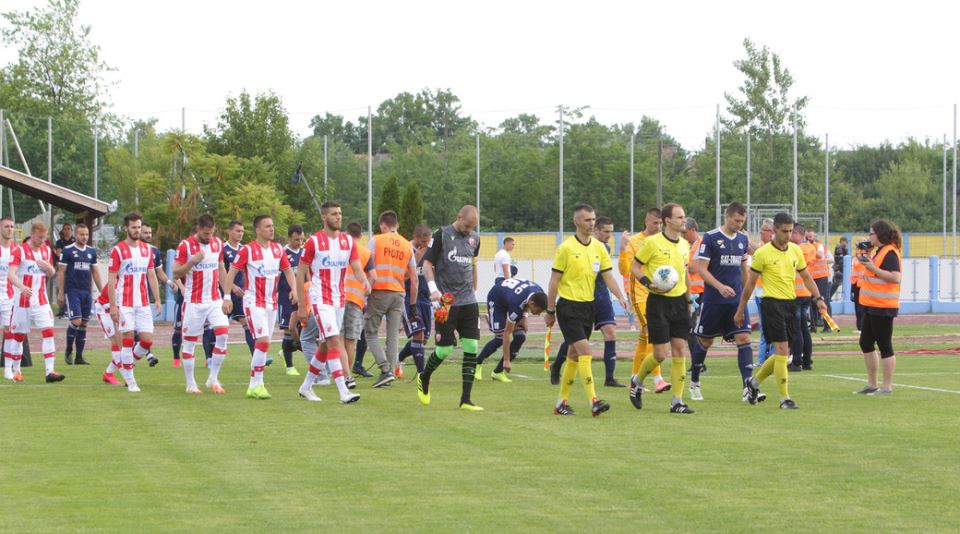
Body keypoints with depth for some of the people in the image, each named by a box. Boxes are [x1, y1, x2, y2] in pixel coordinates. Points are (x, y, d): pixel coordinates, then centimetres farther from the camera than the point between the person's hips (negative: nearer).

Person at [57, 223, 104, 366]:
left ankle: (79, 357, 10)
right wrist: (60, 293, -7)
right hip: (72, 291, -5)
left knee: (84, 324, 5)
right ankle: (69, 351, 6)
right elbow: (61, 272, -3)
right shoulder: (67, 251, -3)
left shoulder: (91, 251, 12)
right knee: (76, 321, -15)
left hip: (86, 292, 5)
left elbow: (95, 273, 17)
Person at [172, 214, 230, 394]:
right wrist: (193, 261, -24)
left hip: (215, 300, 4)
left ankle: (213, 379, 1)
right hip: (194, 302, -4)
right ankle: (190, 384, 9)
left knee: (223, 334, -10)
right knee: (189, 341, 1)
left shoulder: (218, 243, 7)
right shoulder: (185, 246, -8)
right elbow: (176, 273, -9)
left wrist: (227, 295, 10)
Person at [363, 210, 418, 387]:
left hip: (379, 292, -4)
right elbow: (413, 278, 13)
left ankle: (386, 369, -10)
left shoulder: (375, 240, 0)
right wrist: (413, 305, 17)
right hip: (399, 294, 4)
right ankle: (390, 373, 6)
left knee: (370, 332, 4)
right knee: (393, 336, 8)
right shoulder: (408, 246, 13)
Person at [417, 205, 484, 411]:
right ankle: (424, 378, 28)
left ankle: (466, 399, 0)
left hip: (468, 301, 5)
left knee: (472, 347, -4)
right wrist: (433, 289, -18)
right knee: (444, 349, -3)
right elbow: (427, 263, -6)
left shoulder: (474, 238, 11)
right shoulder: (442, 235, -6)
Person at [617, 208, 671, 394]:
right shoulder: (634, 242, -6)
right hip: (640, 295, -6)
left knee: (645, 338, 10)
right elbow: (624, 270, -11)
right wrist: (623, 250, -24)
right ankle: (657, 380, -19)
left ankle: (634, 379, 18)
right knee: (651, 335, -16)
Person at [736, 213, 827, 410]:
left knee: (782, 353, 11)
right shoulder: (762, 253, -8)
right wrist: (740, 310, 1)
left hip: (790, 304, 6)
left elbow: (806, 277, 19)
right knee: (782, 351, -11)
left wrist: (818, 298, 6)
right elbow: (750, 284, -2)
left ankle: (754, 382, 32)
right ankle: (784, 399, -6)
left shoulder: (795, 250, 9)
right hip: (772, 303, -6)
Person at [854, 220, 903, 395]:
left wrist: (873, 267, -27)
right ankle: (872, 385, 22)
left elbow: (895, 277, -26)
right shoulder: (880, 251, 15)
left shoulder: (890, 253, -16)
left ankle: (887, 387, -1)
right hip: (872, 307, 11)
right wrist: (866, 262, 13)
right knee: (866, 343, 15)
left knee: (884, 347, -5)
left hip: (883, 308, -11)